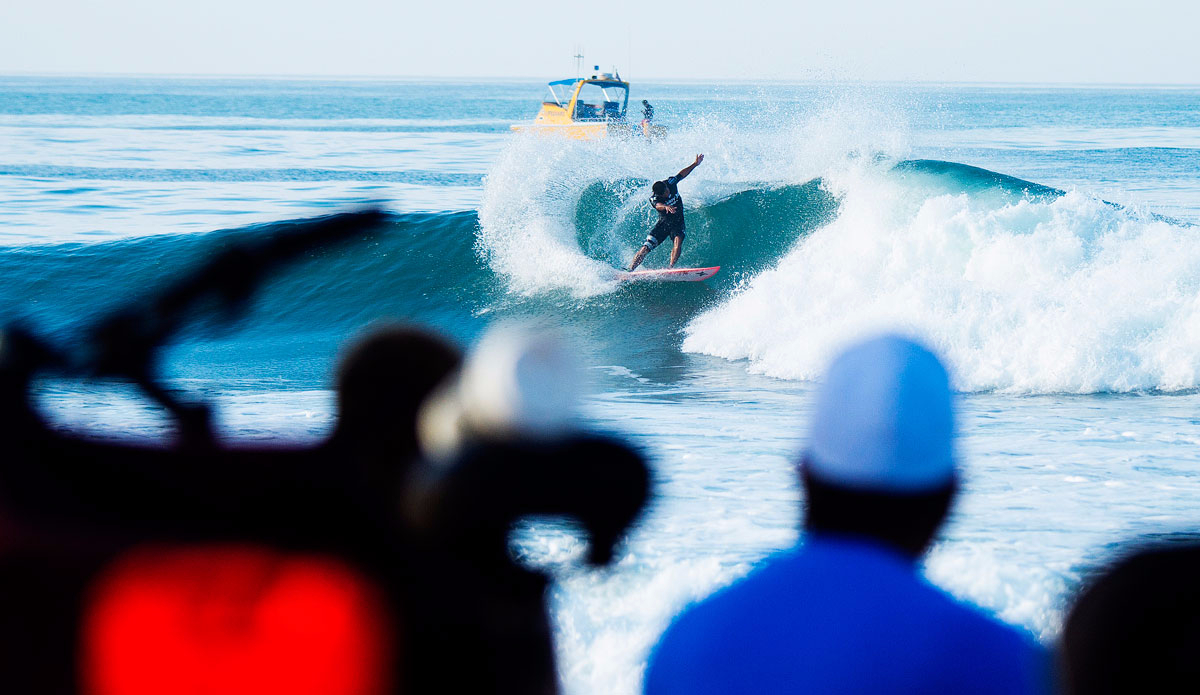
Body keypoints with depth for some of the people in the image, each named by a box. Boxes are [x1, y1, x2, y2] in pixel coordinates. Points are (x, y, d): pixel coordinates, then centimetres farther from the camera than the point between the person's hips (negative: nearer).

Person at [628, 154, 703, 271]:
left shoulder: (670, 183, -12)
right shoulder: (654, 199, -23)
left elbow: (681, 174, 5)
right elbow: (658, 205, -46)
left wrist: (695, 164, 6)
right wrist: (666, 207, -68)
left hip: (677, 224, 2)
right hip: (663, 223, -2)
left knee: (678, 240, -30)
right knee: (645, 248, -10)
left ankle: (671, 267, -39)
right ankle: (629, 270, -6)